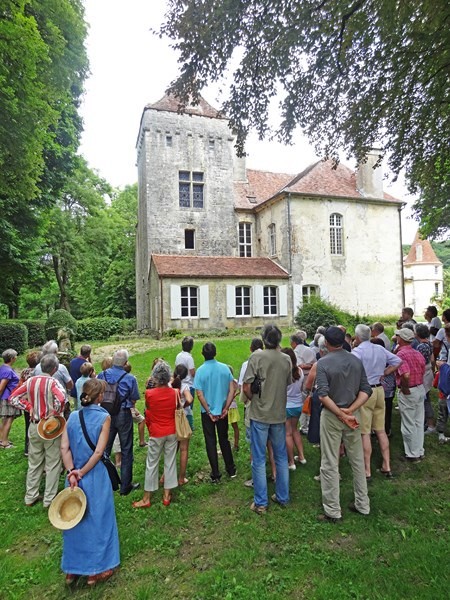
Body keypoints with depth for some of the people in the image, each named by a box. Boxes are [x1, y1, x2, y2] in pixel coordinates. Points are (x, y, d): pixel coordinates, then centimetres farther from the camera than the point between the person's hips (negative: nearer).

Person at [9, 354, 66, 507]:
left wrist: (29, 406, 3)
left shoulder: (30, 381, 0)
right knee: (52, 464, 8)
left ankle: (31, 496, 31)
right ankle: (49, 499, 17)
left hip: (34, 426, 6)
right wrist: (56, 413, -18)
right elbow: (61, 398, -35)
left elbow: (13, 397, 5)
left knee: (34, 463, 20)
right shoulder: (53, 382, -18)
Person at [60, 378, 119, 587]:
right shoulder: (104, 417, -14)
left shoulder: (73, 416, -1)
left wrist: (72, 473, -8)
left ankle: (72, 569, 35)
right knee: (97, 520, 13)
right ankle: (97, 570, 27)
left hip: (74, 476, 5)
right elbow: (99, 452, -18)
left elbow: (64, 448, -5)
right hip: (96, 476, -4)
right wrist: (82, 473, -9)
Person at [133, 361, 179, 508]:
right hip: (172, 432, 2)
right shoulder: (174, 393, -10)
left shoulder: (149, 393, -17)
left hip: (157, 433, -2)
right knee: (170, 463, 12)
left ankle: (146, 499, 20)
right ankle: (167, 495, 23)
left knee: (152, 465, 10)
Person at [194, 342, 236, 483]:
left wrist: (209, 412, -8)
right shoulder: (225, 368, -7)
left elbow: (200, 395, -15)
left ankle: (216, 475, 16)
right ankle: (231, 470, 29)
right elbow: (232, 390, -8)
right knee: (224, 439, 19)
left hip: (207, 412, -2)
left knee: (211, 442, 10)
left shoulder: (200, 371, -13)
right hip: (222, 410, 2)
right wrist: (226, 408, -4)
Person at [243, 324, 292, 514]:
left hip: (260, 414, -4)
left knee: (259, 460, 7)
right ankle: (283, 497, 31)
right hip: (279, 414, 4)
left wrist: (254, 399, 4)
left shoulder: (256, 357, -15)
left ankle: (261, 503, 16)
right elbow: (288, 385, 8)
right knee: (281, 457, 18)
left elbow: (247, 388, -15)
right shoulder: (286, 359, -2)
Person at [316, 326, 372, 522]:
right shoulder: (356, 360, 1)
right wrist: (350, 410, -12)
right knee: (357, 460, 19)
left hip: (331, 416, -5)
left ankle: (333, 511, 15)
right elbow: (366, 390, -4)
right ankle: (362, 504, 32)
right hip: (353, 414, 5)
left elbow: (323, 395, -22)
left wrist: (341, 414, -17)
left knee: (330, 464, 6)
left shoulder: (323, 363, -13)